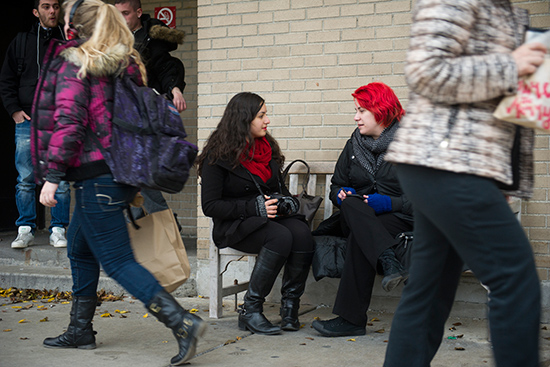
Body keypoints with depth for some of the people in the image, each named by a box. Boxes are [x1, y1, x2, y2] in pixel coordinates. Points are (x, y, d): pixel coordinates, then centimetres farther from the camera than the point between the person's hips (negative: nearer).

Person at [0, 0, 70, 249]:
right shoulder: (21, 42, 12)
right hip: (27, 121, 1)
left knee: (61, 180, -1)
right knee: (25, 180, 0)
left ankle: (58, 230, 8)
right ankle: (25, 230, 9)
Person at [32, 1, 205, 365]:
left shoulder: (73, 64, -10)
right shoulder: (125, 65, 12)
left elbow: (68, 123, -19)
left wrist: (52, 175, -15)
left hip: (96, 177, -9)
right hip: (123, 172, 9)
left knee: (117, 260, -5)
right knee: (80, 249, 22)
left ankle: (183, 322, -14)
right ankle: (80, 331, 30)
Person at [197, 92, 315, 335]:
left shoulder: (267, 147, 14)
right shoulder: (218, 157, -6)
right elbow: (210, 206, -11)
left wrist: (286, 201, 1)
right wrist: (253, 207, -20)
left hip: (271, 217, 6)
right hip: (234, 226, -5)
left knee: (302, 233, -28)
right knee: (281, 236, -34)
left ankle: (290, 306, -16)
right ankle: (250, 312, -25)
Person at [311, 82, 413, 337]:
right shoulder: (355, 144, 16)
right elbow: (336, 185, 23)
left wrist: (389, 203, -19)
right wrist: (342, 194, -1)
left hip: (400, 218, -4)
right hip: (357, 218, 4)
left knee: (359, 237, -35)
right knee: (351, 204, -32)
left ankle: (351, 319, -35)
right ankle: (389, 261, -48)